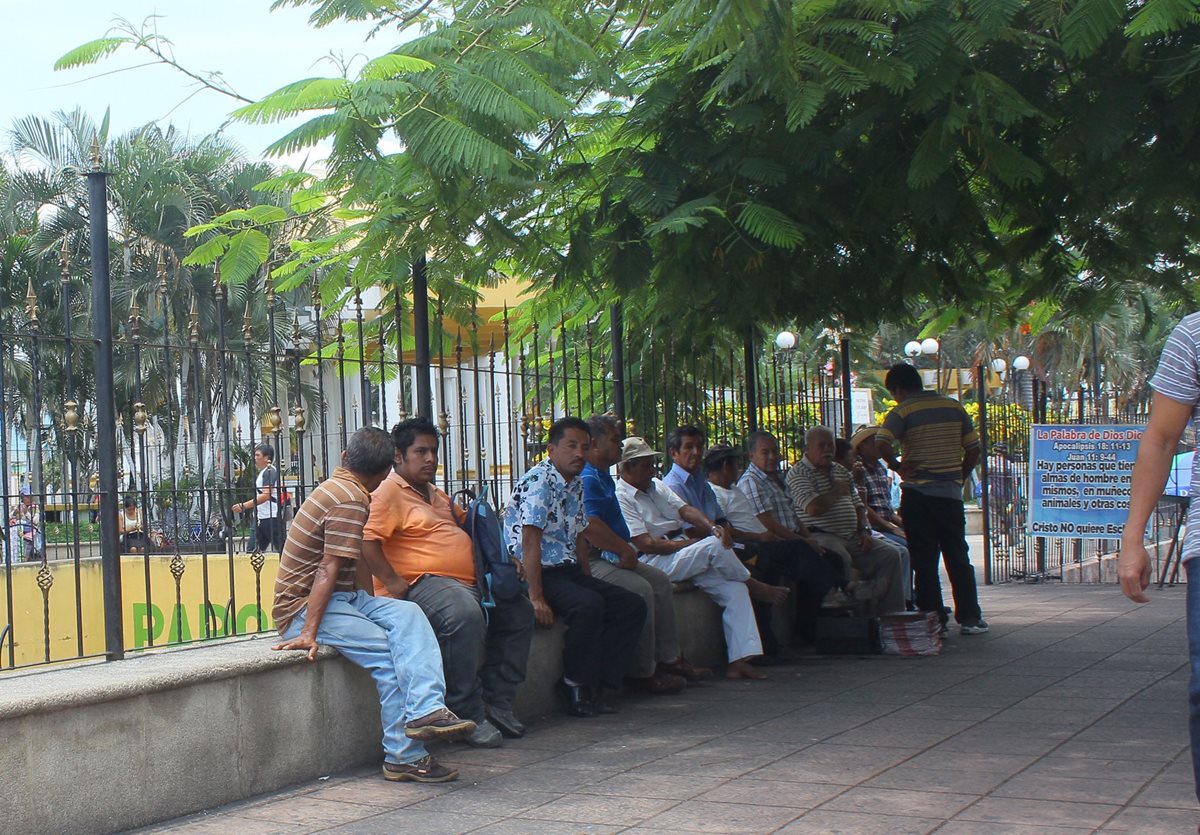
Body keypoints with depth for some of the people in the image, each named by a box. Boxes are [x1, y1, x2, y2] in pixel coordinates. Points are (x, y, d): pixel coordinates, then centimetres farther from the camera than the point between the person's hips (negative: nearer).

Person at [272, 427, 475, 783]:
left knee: (407, 614, -11)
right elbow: (328, 570, -22)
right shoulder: (351, 501, -15)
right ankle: (404, 757, -16)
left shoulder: (334, 487, 16)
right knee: (390, 654, -22)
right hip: (303, 608, -10)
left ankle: (425, 710, -29)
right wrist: (308, 633, -26)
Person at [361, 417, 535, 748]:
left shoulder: (434, 494, 25)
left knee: (519, 610, 8)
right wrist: (394, 584, -24)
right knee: (465, 615, -37)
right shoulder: (389, 491, -6)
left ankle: (497, 704, 6)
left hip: (467, 583, 11)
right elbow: (367, 541, -19)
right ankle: (469, 716, -28)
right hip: (421, 583, -11)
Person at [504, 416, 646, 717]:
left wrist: (590, 582, 14)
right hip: (538, 574, -10)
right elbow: (530, 541, -22)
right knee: (589, 605, -33)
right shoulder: (539, 481, -14)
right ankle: (576, 690, -18)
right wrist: (536, 598, -28)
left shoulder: (576, 486, 15)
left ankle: (602, 688, -6)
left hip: (568, 571, 10)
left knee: (633, 606, -1)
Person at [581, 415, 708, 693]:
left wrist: (626, 550, 11)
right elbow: (590, 526, -28)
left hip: (611, 558, 12)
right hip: (592, 562, -12)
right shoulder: (586, 479, -15)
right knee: (640, 589, -25)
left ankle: (668, 658, 10)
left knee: (661, 581, 8)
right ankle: (645, 672, -17)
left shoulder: (603, 477, 21)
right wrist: (625, 550, -17)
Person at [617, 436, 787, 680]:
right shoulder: (621, 497, -8)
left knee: (734, 588, -12)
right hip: (655, 563, -8)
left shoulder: (656, 486, 20)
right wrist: (693, 544, -16)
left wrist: (713, 527, -13)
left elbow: (685, 509, 8)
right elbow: (647, 545, -16)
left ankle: (738, 660, -16)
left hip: (682, 555, 8)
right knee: (714, 546, -26)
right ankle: (754, 586, 1)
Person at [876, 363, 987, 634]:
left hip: (918, 493, -3)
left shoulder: (903, 411, -6)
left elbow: (881, 445, -21)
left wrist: (899, 467, -6)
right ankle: (969, 617, 10)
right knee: (958, 556, 11)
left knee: (924, 560, 4)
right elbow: (973, 450, 8)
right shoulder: (954, 407, 7)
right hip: (951, 493, 4)